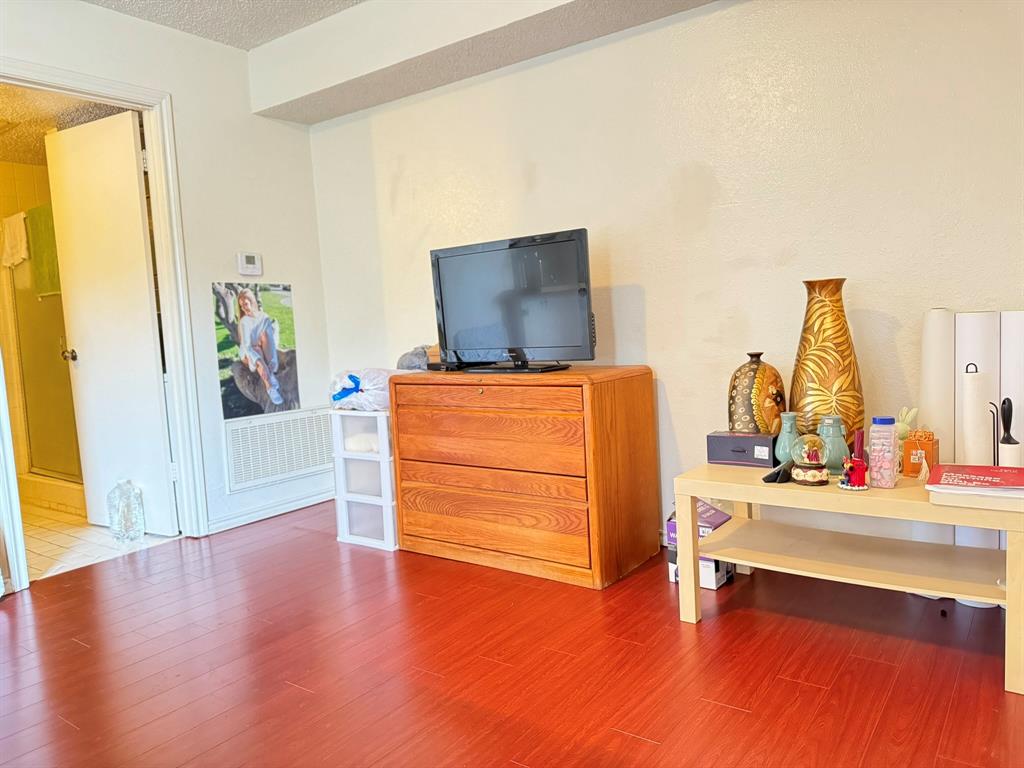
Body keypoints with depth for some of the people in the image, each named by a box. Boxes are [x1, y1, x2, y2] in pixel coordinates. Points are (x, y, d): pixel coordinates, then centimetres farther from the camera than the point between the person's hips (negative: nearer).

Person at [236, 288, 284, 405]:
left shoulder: (264, 317, -9)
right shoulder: (244, 322, -16)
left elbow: (273, 340, -18)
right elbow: (246, 345, -29)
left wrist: (273, 362, -35)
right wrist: (258, 361, -47)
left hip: (264, 353, 2)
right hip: (248, 355, -2)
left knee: (265, 333, -26)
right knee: (257, 350, -36)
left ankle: (271, 372, -36)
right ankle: (270, 387, -50)